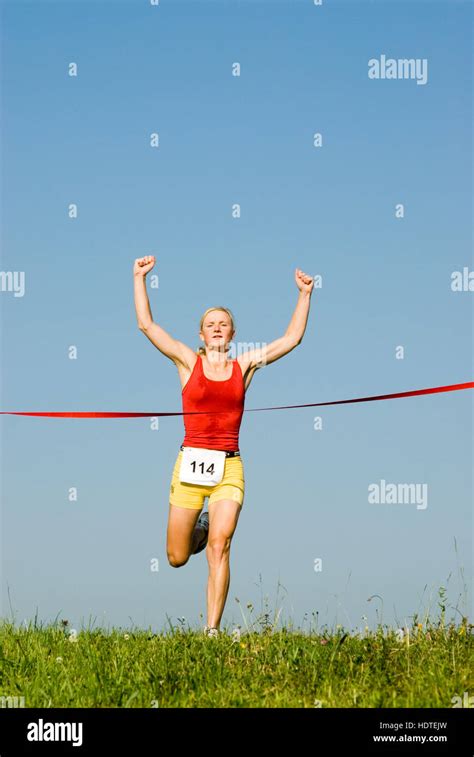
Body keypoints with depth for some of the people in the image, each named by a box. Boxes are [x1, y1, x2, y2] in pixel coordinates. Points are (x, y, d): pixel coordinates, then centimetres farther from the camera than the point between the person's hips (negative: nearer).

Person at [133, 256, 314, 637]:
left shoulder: (244, 367, 10)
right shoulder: (188, 361, 7)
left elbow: (292, 338, 12)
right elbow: (146, 324, 2)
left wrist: (305, 294, 8)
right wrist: (139, 278, 2)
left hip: (229, 469, 0)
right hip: (190, 463, 0)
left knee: (219, 548, -16)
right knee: (177, 558, 7)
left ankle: (213, 629, -16)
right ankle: (197, 526, 44)